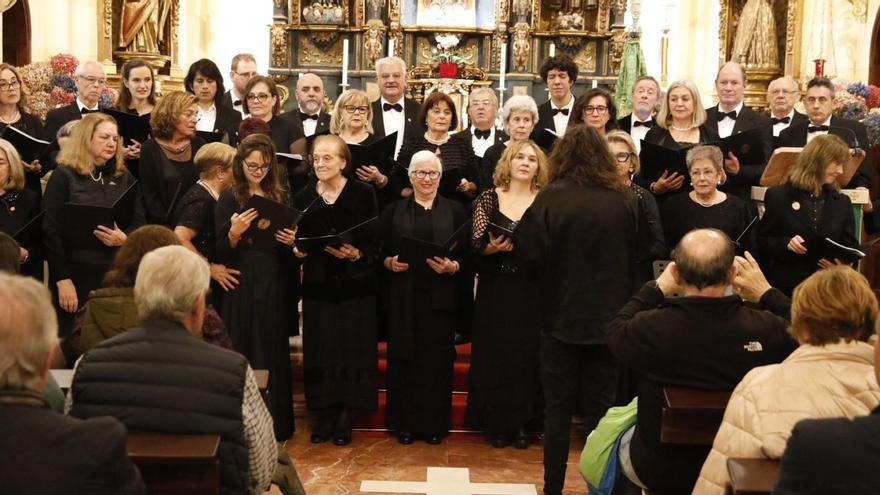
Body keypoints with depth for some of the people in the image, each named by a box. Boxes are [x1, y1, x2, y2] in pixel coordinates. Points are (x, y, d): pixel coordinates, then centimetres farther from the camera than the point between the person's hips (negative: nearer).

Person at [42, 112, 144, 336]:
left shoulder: (124, 177, 12)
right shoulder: (63, 176, -2)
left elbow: (140, 220, 8)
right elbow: (51, 231, -8)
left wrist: (124, 238, -15)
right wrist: (62, 279, -14)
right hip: (76, 272, -4)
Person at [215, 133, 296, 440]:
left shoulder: (280, 197, 10)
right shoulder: (229, 199, 0)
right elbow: (221, 251, -4)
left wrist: (291, 241, -5)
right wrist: (234, 233, -23)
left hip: (275, 285, 3)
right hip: (242, 286, -3)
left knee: (274, 354, 7)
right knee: (243, 356, 0)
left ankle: (275, 424, 17)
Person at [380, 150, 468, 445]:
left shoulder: (455, 211, 8)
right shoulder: (394, 211, 10)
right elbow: (380, 252, 9)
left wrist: (452, 266, -14)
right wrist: (390, 263, -11)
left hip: (440, 298, 0)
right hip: (404, 298, 0)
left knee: (438, 359, 2)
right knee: (404, 359, 1)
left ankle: (435, 423, 13)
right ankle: (405, 423, 13)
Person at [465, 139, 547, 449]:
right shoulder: (489, 198, 3)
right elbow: (475, 245, 0)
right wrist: (492, 248, -19)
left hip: (531, 293, 1)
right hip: (496, 292, 0)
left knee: (527, 355, 3)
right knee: (495, 356, 2)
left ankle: (522, 423, 15)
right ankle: (497, 424, 13)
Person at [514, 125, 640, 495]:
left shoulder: (550, 197, -14)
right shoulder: (625, 199, -5)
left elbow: (530, 254, -16)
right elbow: (637, 256, 4)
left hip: (561, 315, -2)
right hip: (608, 316, 2)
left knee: (558, 407, 10)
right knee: (601, 407, 12)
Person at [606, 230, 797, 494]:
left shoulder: (649, 329, -27)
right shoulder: (768, 329, -24)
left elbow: (616, 331, -2)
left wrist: (656, 288, 4)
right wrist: (766, 292, 2)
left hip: (657, 472, -2)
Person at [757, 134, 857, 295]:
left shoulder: (842, 202, 11)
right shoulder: (779, 196, 0)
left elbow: (850, 246, 11)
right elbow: (762, 240, 1)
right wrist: (785, 244, -18)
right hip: (787, 284, -3)